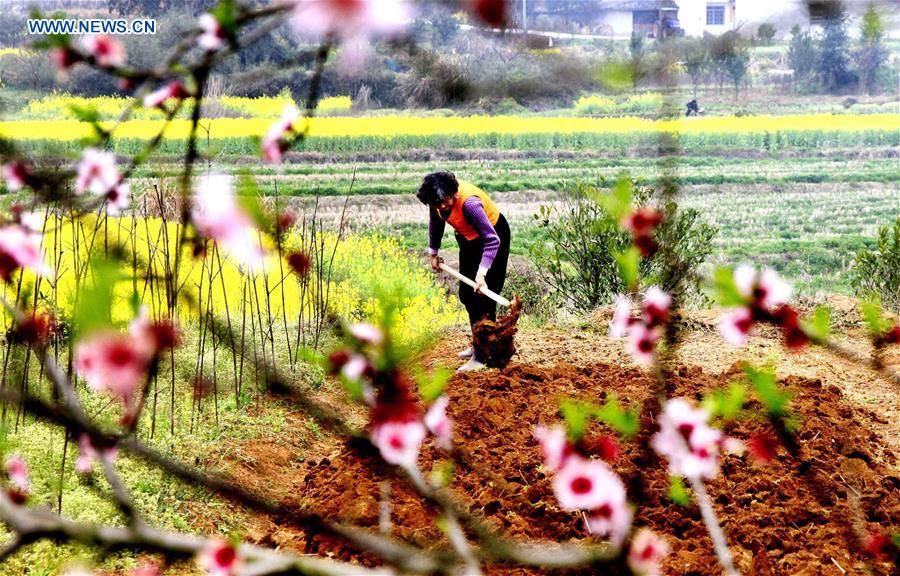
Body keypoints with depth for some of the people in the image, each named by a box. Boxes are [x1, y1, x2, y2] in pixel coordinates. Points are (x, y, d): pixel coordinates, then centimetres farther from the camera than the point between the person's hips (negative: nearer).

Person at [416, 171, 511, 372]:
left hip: (493, 236, -8)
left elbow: (492, 240, -39)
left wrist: (481, 273, -47)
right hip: (469, 239, 8)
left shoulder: (469, 202, -38)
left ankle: (482, 355, -14)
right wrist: (433, 253, 12)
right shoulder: (436, 198, -17)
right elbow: (436, 222, 7)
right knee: (466, 294, 13)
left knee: (483, 295, -14)